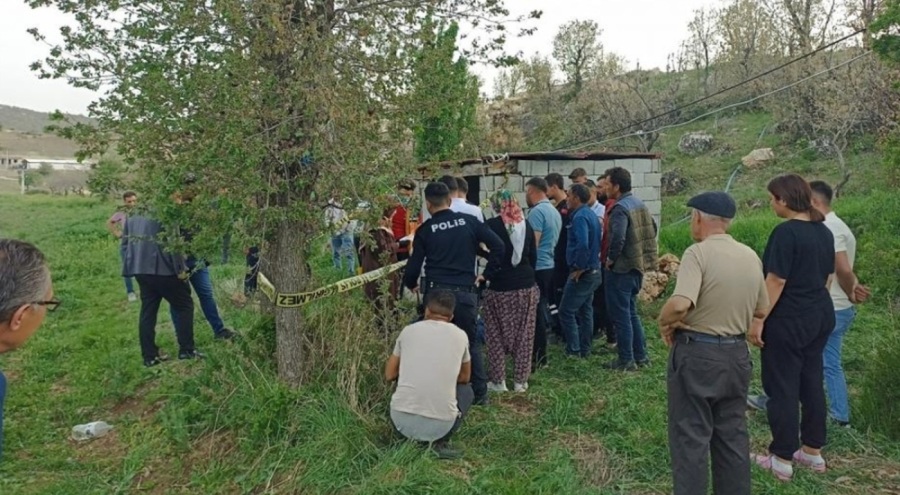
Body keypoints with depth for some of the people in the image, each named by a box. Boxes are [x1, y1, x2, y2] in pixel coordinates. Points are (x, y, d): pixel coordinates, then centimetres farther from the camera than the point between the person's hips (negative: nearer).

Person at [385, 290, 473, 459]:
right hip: (440, 424, -2)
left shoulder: (408, 331, 6)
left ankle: (408, 438, 16)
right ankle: (440, 442, 10)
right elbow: (465, 377, 22)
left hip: (401, 420, 2)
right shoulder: (460, 336, 5)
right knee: (466, 390, 29)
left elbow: (389, 375, 16)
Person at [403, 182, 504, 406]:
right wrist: (486, 274, 9)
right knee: (471, 342, 16)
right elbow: (499, 247, -3)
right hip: (466, 293, 2)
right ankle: (480, 393, 21)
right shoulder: (468, 221, 2)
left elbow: (414, 265, 0)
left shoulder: (425, 230, -1)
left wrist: (410, 284, 21)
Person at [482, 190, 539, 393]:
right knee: (524, 334, 9)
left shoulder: (492, 225, -7)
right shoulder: (526, 224, 6)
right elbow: (533, 256, 10)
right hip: (526, 286, 4)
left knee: (497, 335, 8)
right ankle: (521, 380, 15)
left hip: (500, 287, -4)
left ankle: (498, 380, 11)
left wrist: (486, 275, 0)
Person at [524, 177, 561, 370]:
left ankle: (538, 357, 3)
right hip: (549, 266, 9)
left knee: (535, 313, -3)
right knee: (542, 310, 15)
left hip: (537, 268, -9)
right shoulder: (554, 211, 14)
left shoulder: (537, 212, -14)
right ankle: (540, 354, 22)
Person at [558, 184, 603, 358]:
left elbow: (582, 244, -31)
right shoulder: (591, 214, 13)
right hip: (593, 270, 10)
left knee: (566, 311, -3)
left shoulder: (580, 217, -18)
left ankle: (573, 351, 1)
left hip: (582, 273, -10)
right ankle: (585, 350, 23)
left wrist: (579, 267, -21)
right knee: (586, 311, 15)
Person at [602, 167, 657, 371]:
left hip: (621, 268, -9)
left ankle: (626, 360, 8)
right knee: (631, 311, 18)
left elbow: (618, 238, -31)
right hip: (637, 265, 9)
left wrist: (611, 258, -16)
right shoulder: (639, 204, 10)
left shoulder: (620, 208, -19)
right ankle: (640, 355, 24)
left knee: (620, 314, 1)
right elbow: (652, 230, 18)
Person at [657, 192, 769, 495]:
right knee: (732, 434, 19)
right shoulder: (751, 257, 5)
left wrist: (664, 323, -12)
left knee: (691, 437, 6)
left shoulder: (698, 252, -18)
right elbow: (762, 310, 13)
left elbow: (679, 305, -31)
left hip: (698, 353, -7)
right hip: (736, 352, 7)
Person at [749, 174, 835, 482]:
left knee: (782, 387, 1)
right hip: (821, 315, 9)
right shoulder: (824, 231, 7)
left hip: (789, 320, -8)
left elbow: (776, 281, -21)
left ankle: (782, 459, 10)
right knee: (811, 382, 16)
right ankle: (813, 451, 27)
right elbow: (827, 276, 15)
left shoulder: (786, 232, -19)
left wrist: (758, 320, -16)